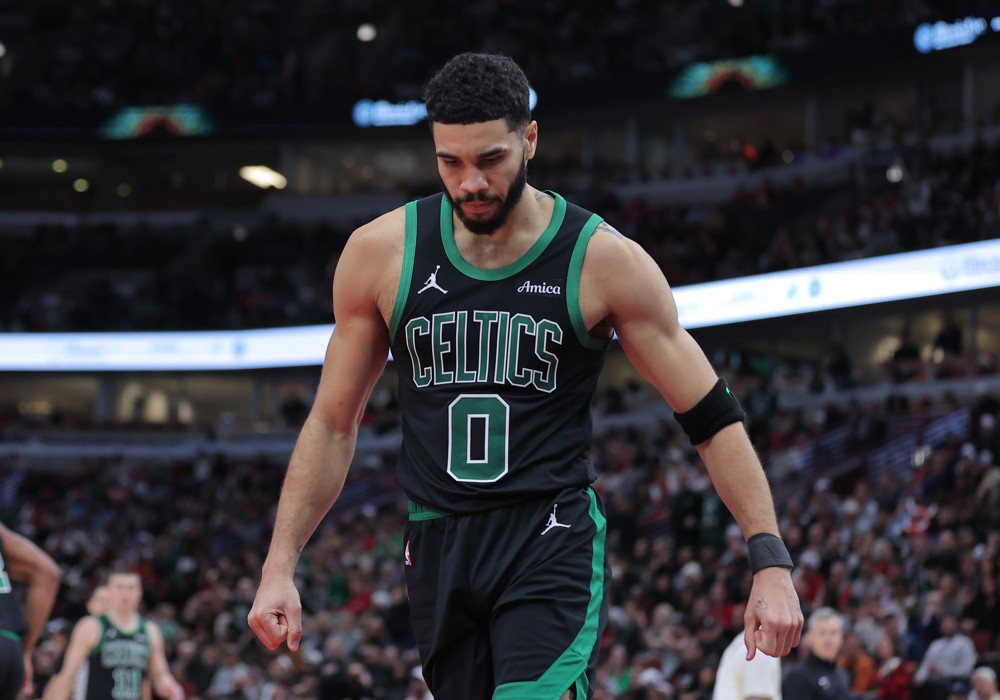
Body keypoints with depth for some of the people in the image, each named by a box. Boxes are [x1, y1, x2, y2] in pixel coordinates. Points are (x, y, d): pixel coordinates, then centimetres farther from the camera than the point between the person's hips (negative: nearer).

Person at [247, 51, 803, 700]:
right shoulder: (381, 252, 2)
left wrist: (772, 562, -11)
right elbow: (333, 423, 11)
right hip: (438, 548, 4)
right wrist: (280, 567, 5)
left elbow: (715, 420, -2)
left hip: (554, 543, -3)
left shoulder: (604, 260, -6)